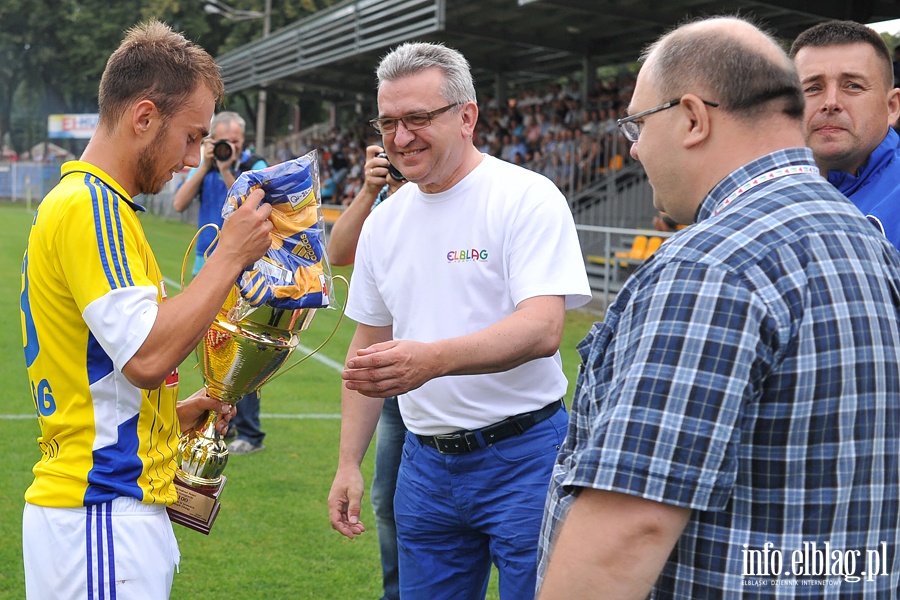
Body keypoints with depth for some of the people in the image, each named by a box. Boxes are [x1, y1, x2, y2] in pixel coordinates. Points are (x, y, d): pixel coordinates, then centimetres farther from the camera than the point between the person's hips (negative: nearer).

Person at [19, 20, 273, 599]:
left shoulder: (89, 200, 18)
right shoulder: (89, 205, -14)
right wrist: (232, 254, -16)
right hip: (104, 514, -10)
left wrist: (171, 413, 14)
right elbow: (148, 356, -23)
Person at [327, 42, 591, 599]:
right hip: (425, 463, 6)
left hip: (521, 455, -6)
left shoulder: (527, 197, -11)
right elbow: (369, 347, 16)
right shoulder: (384, 222, 9)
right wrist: (349, 464, 10)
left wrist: (435, 357, -39)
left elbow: (543, 329, -23)